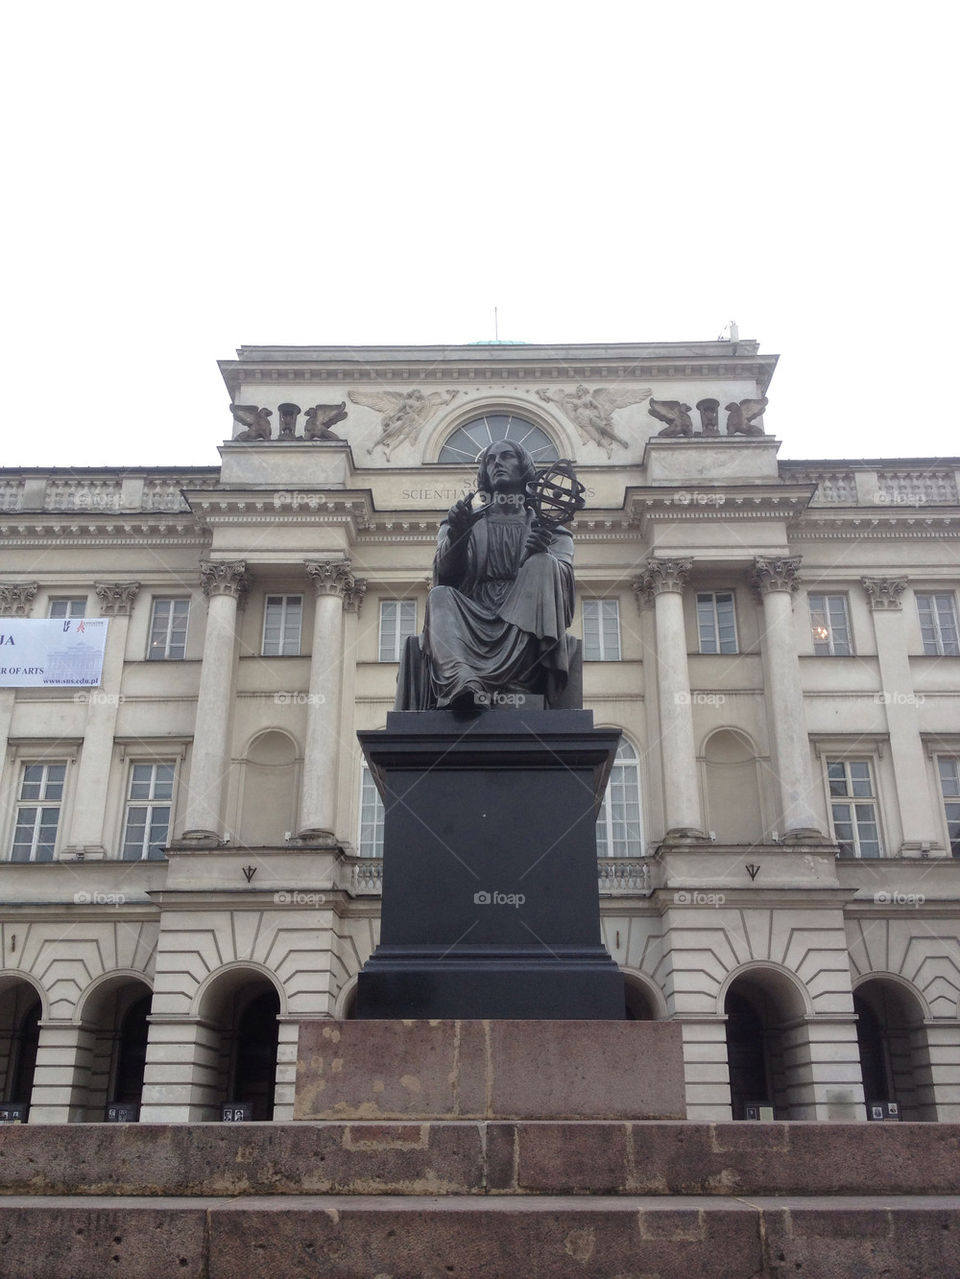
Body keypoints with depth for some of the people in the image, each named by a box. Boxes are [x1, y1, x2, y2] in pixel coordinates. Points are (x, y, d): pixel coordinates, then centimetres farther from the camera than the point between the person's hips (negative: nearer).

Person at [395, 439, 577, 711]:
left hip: (523, 621, -1)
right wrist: (456, 535, -17)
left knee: (542, 565, -24)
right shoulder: (468, 521, 22)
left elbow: (564, 575, 3)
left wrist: (543, 553, -20)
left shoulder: (547, 526, 21)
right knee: (440, 596, -27)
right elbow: (445, 576, 4)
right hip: (473, 618, 1)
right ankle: (461, 679, -56)